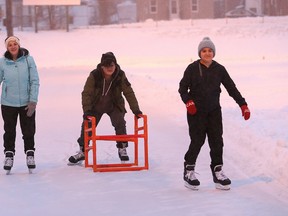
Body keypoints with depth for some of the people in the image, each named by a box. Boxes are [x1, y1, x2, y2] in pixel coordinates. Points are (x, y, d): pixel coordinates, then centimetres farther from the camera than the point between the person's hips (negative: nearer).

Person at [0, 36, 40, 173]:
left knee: (28, 131, 8)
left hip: (27, 103, -1)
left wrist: (33, 101, -9)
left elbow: (35, 81, -5)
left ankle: (30, 154, 23)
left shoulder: (28, 60, -7)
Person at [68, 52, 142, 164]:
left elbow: (129, 93, -17)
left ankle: (122, 149, -2)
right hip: (96, 106, 0)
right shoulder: (94, 76, -24)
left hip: (114, 106, 0)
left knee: (120, 123, -19)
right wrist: (87, 110, -32)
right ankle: (82, 151, 16)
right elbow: (86, 93, -23)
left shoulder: (120, 76, -20)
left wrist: (136, 110, -21)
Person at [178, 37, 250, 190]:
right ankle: (189, 170, 12)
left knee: (217, 141, -1)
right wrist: (188, 101, -20)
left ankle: (217, 171, 9)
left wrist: (243, 104, 0)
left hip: (214, 110, 3)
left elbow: (231, 88, 6)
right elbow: (182, 88, -2)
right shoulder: (192, 68, -4)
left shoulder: (219, 69, 4)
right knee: (197, 141, -6)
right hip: (196, 111, -3)